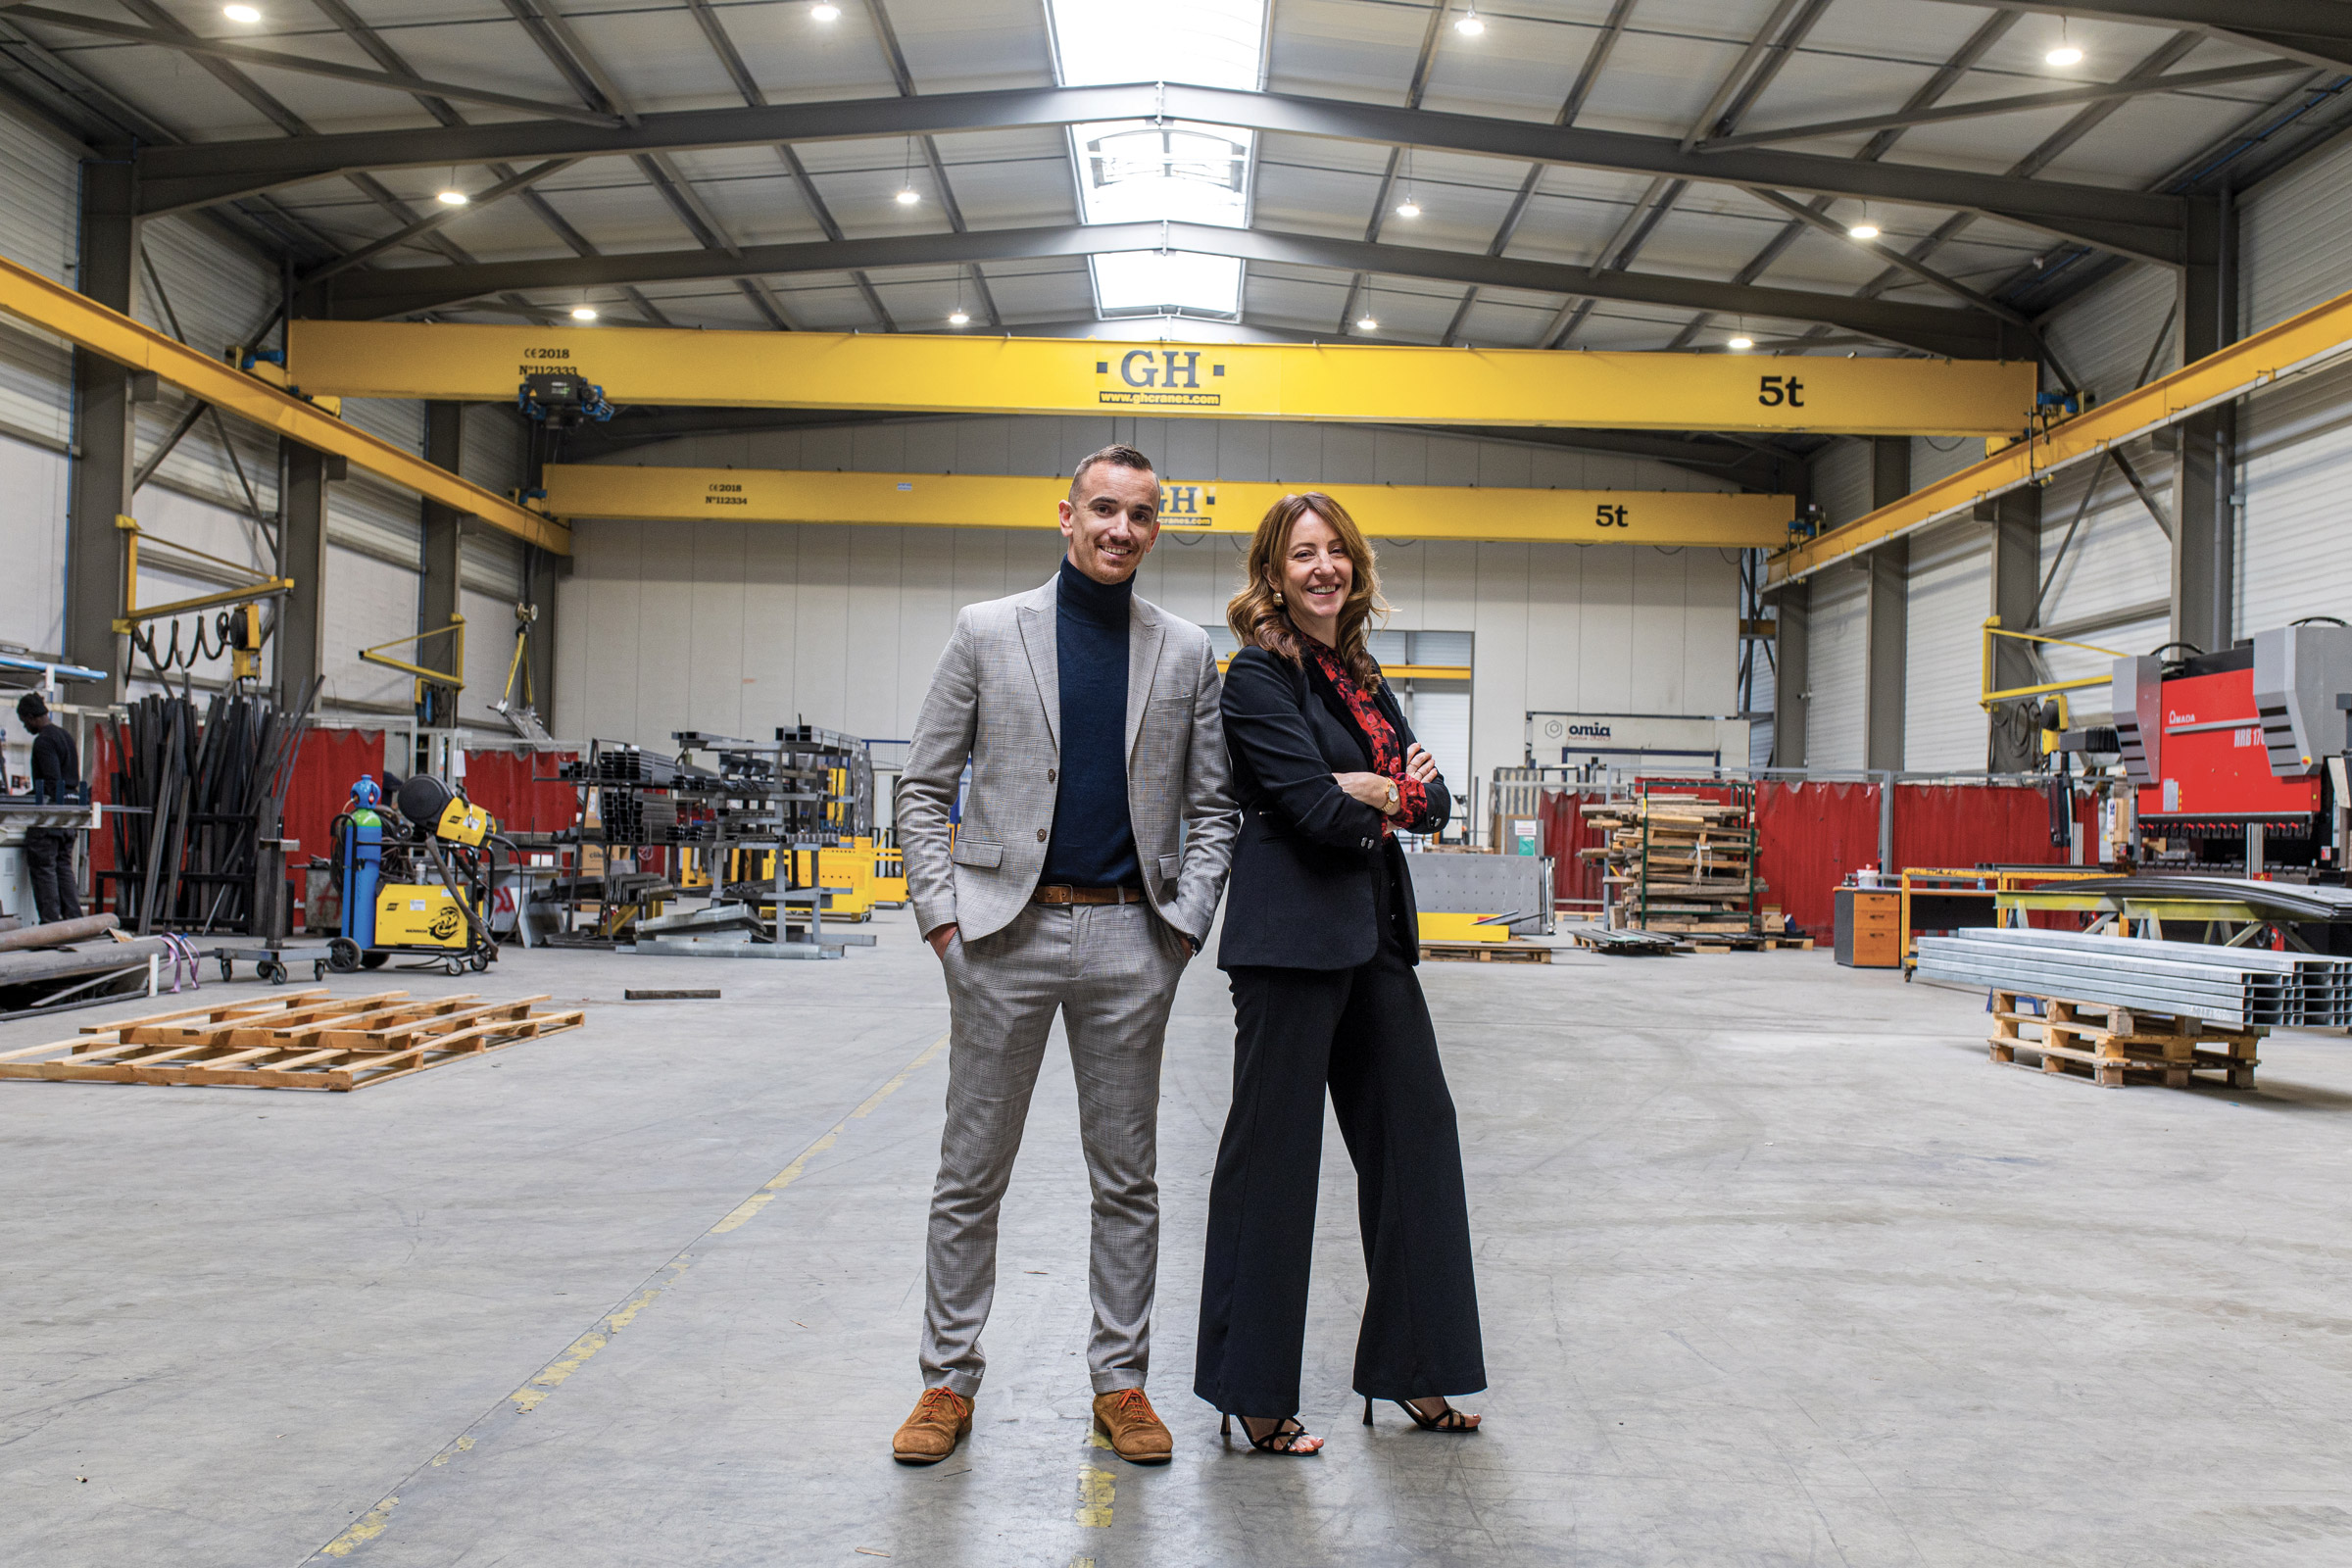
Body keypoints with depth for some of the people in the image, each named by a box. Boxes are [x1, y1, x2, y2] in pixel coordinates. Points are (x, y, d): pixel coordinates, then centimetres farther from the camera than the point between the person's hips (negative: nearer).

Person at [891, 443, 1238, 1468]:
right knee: (970, 1175, 7)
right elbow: (924, 788, 4)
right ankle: (949, 1380, 22)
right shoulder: (988, 632, 3)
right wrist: (942, 915, -5)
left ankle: (1120, 1382, 24)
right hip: (1007, 931, -1)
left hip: (1129, 938, 2)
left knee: (1127, 1180, 10)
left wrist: (1185, 924, -2)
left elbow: (1210, 808, 9)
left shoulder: (1186, 653, 7)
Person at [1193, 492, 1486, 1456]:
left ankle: (1411, 1369, 25)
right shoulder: (1259, 674, -8)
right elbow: (1317, 810, -18)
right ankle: (1252, 1393, 13)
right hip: (1293, 935, -8)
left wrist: (1379, 792, -9)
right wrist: (1395, 799, 0)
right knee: (1273, 1153, 0)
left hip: (1373, 933, 8)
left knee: (1415, 1132, 11)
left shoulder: (1361, 675, 16)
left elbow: (1435, 802, 12)